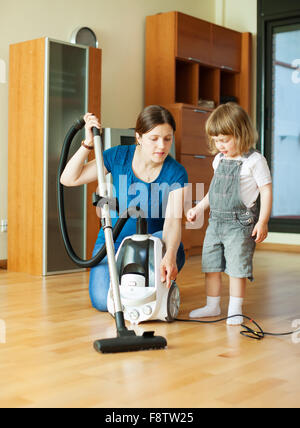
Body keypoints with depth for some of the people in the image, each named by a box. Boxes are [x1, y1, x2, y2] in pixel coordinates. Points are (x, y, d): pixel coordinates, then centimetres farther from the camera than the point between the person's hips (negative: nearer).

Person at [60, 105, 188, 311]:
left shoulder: (176, 173, -14)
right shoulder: (119, 156, -10)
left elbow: (173, 220, -28)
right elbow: (69, 179, -8)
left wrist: (170, 255, -47)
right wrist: (88, 143, -20)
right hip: (113, 241, 0)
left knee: (175, 250, -35)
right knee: (103, 300, -22)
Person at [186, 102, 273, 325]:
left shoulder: (254, 161, -9)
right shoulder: (219, 160, 12)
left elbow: (266, 191, -9)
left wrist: (262, 222, -14)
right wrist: (198, 208, 20)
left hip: (240, 223, -7)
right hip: (216, 222, 7)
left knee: (237, 267, -4)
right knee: (210, 265, 10)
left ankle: (235, 309, 9)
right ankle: (212, 305, 24)